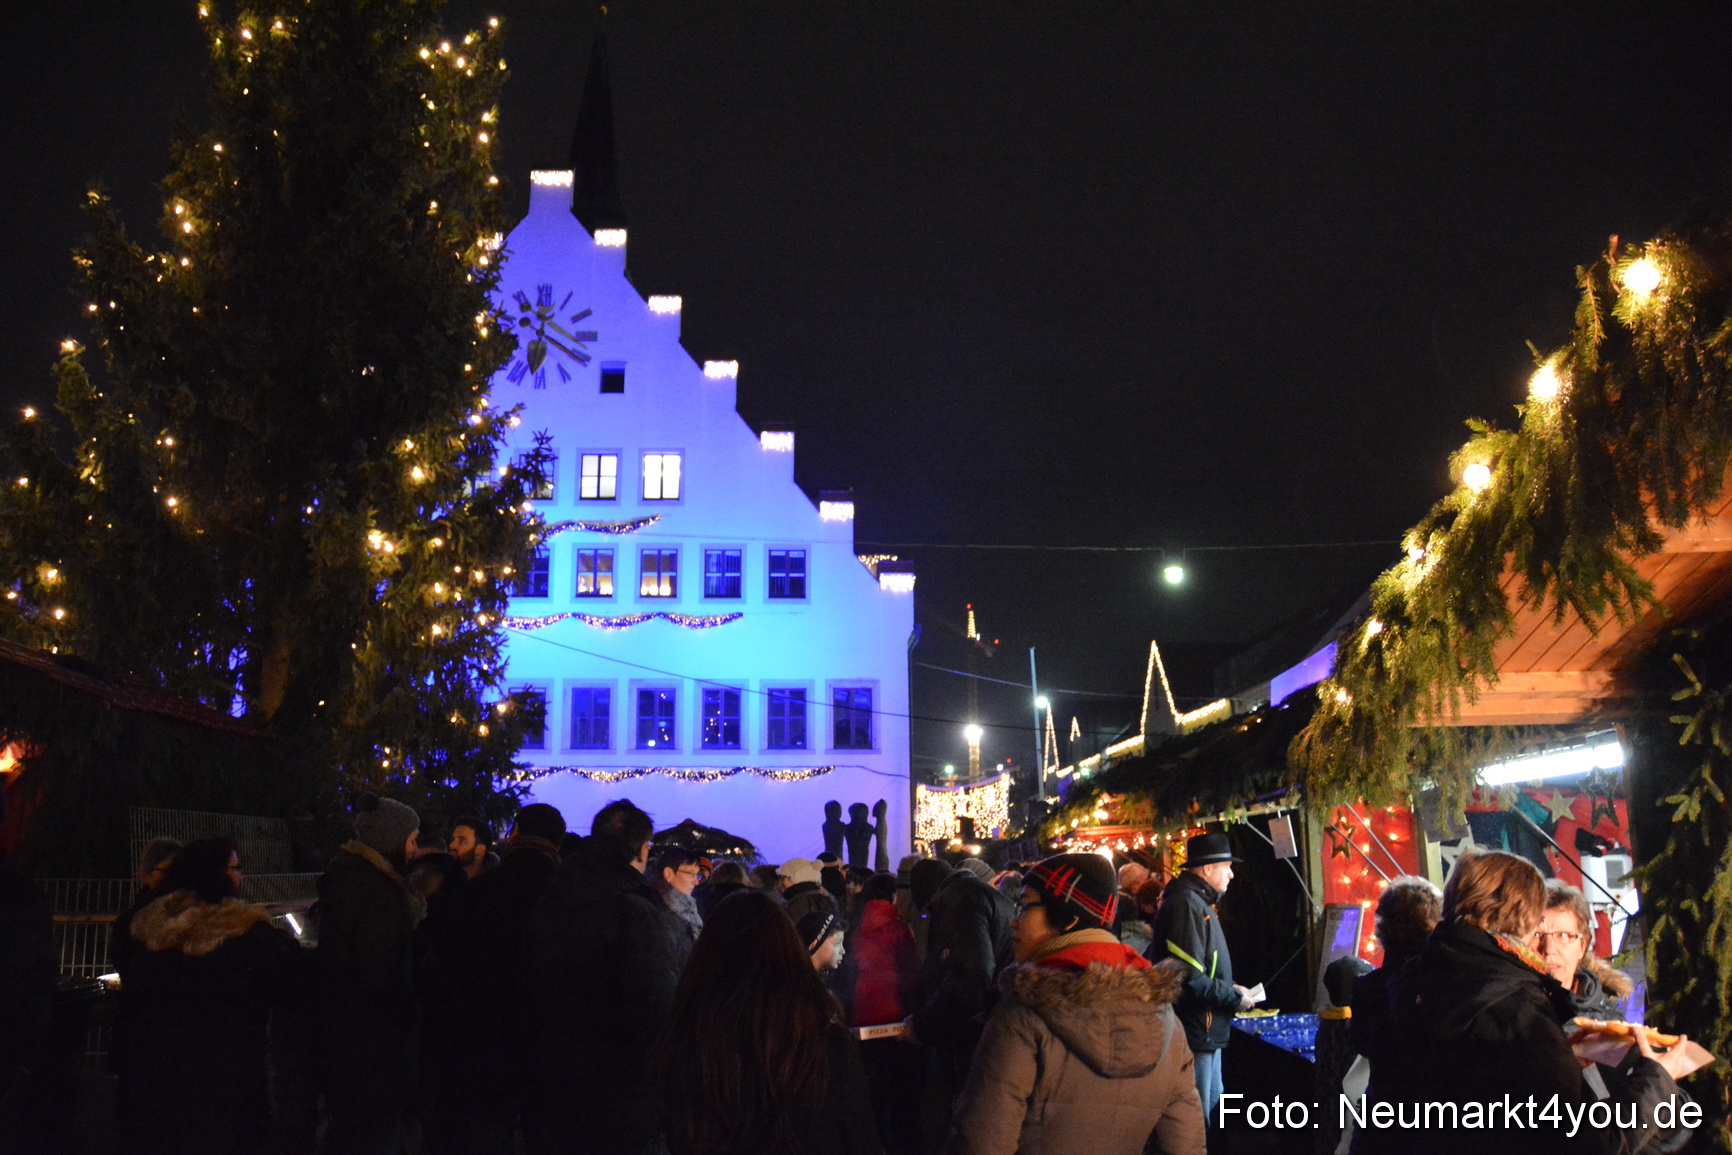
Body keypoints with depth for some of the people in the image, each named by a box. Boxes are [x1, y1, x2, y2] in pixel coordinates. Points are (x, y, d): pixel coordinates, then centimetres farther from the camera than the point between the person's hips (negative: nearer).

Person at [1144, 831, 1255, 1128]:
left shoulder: (1198, 902, 14)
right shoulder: (1187, 905, -20)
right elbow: (1191, 981, -27)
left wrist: (1229, 989, 7)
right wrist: (1235, 999, -15)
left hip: (1206, 1034, 11)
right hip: (1195, 1035, -11)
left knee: (1213, 1113, 20)